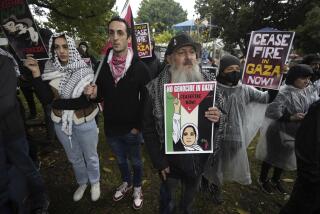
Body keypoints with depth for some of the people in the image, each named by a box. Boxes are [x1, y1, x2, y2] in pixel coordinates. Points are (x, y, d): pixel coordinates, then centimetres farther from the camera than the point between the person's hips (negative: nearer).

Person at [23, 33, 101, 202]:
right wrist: (36, 74, -18)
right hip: (61, 124, 4)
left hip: (84, 123, -4)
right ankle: (82, 183, 49)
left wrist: (58, 103, -15)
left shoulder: (84, 70, -14)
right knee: (74, 158, 23)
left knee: (90, 156, 17)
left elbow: (87, 100, -20)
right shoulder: (51, 70, -2)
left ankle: (95, 183, 44)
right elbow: (46, 99, -11)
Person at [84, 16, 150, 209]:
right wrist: (94, 94, -16)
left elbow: (146, 100, -11)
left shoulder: (140, 67, -14)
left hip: (131, 128, -3)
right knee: (120, 160, 26)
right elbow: (101, 95, 6)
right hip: (111, 128, 4)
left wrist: (138, 126, -14)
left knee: (135, 161, 20)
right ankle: (126, 183, 54)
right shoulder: (103, 65, -4)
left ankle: (137, 188, 47)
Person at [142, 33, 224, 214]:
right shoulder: (155, 88, -18)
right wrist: (159, 162, -10)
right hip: (170, 157, -2)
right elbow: (148, 129, -11)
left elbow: (220, 114, 2)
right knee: (168, 196, 22)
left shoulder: (208, 82, -9)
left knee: (192, 192, 29)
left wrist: (218, 118, -22)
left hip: (199, 156, 3)